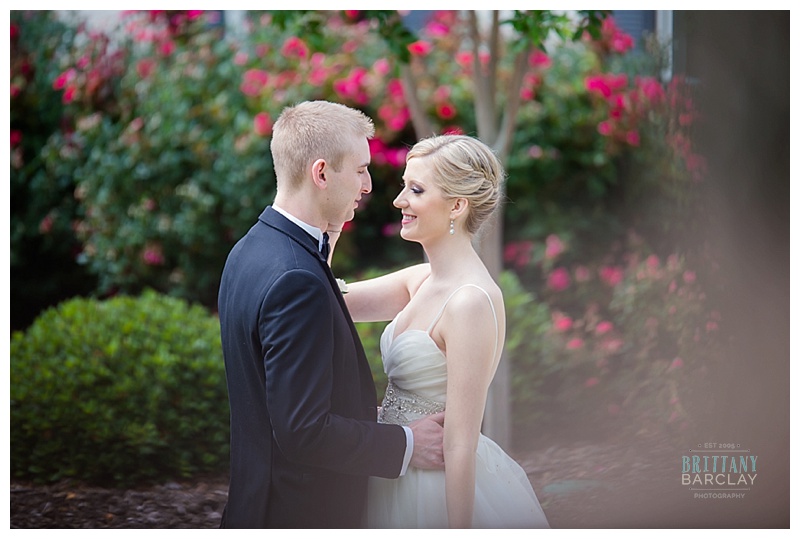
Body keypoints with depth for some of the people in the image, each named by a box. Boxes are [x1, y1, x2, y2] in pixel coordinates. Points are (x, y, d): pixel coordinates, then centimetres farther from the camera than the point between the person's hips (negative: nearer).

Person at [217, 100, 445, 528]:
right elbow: (303, 432, -26)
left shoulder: (250, 250, 6)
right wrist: (406, 444, -14)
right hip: (301, 511, -9)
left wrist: (371, 414, 10)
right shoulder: (297, 280, -25)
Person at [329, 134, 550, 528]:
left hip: (443, 492, -9)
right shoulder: (421, 280, 5)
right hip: (401, 482, 9)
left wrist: (457, 530, -22)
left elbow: (461, 444, -23)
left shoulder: (471, 301, -23)